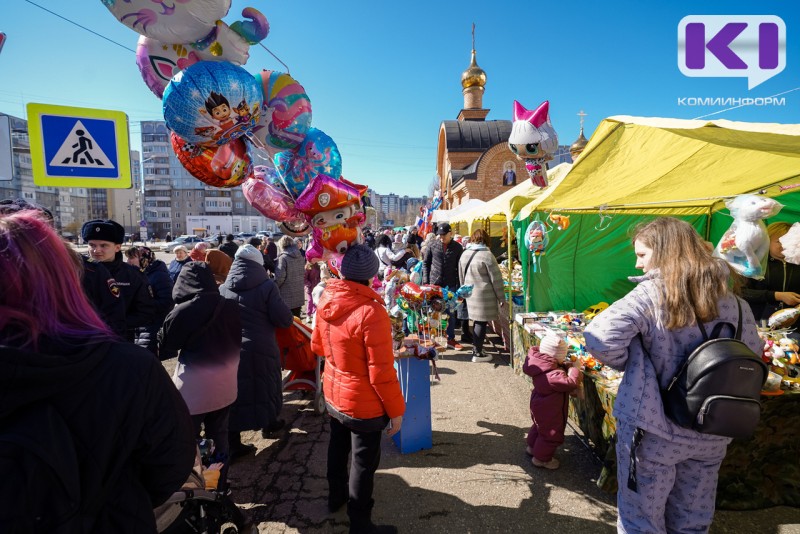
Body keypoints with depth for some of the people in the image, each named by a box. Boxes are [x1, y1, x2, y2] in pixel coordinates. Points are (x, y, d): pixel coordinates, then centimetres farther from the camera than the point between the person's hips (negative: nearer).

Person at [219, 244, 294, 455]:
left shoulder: (222, 289, 0)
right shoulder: (267, 286, -12)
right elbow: (284, 319, -13)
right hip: (261, 349, -2)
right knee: (266, 385, 19)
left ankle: (233, 443, 16)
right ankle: (269, 423, 41)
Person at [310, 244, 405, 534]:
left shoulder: (326, 301, -9)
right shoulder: (371, 312, -31)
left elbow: (317, 346, 7)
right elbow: (381, 372, -26)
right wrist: (396, 409, -12)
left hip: (333, 395, 7)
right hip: (363, 404, -7)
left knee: (338, 448, 29)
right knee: (363, 463, 14)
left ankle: (336, 495, 53)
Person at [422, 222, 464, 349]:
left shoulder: (457, 247, -1)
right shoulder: (433, 245, -1)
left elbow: (459, 267, 3)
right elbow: (425, 262, 5)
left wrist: (459, 284, -1)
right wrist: (425, 280, -1)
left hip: (450, 285, 0)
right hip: (434, 283, 0)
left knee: (451, 312, 7)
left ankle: (451, 339, 18)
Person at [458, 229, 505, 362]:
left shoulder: (464, 254, 6)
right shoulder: (487, 255, -14)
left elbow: (461, 276, 16)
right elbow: (496, 279, -11)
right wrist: (501, 297, -4)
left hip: (470, 294, 7)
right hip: (484, 295, -7)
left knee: (477, 320, 18)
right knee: (482, 322, 1)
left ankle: (475, 347, 29)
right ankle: (477, 353, 7)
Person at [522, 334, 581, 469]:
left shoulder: (542, 365, -11)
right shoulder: (553, 375, -39)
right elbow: (571, 383, -35)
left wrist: (566, 367, -8)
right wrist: (575, 368, -22)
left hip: (540, 406, 10)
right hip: (549, 411, -9)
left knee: (539, 426, 31)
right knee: (551, 434, 13)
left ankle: (532, 447, 52)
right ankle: (541, 458, 30)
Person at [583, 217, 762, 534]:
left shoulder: (649, 295, -18)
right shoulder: (733, 301, 0)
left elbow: (599, 339, -27)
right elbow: (752, 356, 13)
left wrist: (630, 364, -8)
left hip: (652, 429, -5)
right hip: (711, 433, 6)